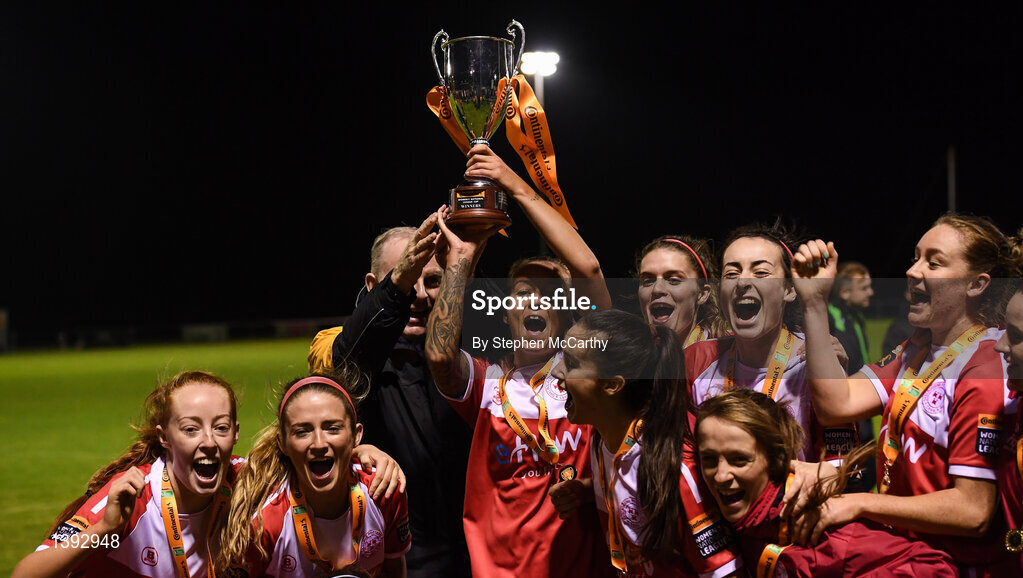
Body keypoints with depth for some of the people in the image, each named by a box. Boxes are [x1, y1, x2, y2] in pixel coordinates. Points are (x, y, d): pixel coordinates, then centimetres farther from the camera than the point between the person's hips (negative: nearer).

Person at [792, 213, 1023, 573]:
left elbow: (973, 510, -18)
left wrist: (858, 504, -15)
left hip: (954, 566, -7)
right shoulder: (916, 351, 11)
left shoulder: (986, 370, -15)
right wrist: (814, 304, -3)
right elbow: (836, 404, -1)